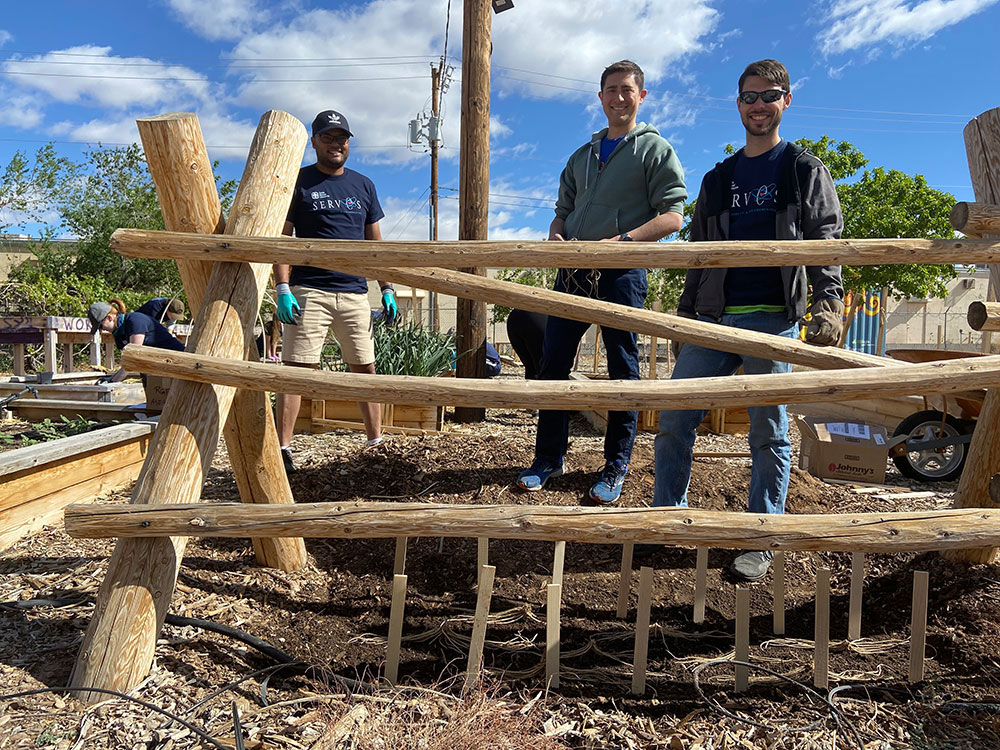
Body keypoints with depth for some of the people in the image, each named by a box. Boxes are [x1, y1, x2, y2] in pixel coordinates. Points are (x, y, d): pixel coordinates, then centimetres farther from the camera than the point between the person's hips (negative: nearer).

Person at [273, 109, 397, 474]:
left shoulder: (363, 185, 17)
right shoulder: (298, 182, 5)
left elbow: (374, 242, 19)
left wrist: (387, 288, 10)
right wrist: (282, 288, -11)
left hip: (354, 292, 4)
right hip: (308, 291, -4)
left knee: (365, 368, 6)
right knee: (296, 367, -7)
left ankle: (376, 442, 15)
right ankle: (283, 449, -3)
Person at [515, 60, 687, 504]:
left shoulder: (655, 150, 6)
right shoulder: (582, 156, 23)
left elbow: (672, 215, -4)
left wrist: (621, 240, -18)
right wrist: (556, 236, 1)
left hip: (622, 272, -5)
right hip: (573, 272, 5)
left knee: (623, 370, 1)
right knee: (553, 363, 3)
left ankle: (616, 466, 12)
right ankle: (549, 457, 15)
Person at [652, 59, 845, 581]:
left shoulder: (805, 171, 10)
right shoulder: (717, 180, 21)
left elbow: (826, 242, 2)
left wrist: (828, 303, -14)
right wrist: (684, 317, 14)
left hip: (773, 318, -4)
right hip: (713, 319, 4)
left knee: (768, 432, -1)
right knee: (673, 420, 0)